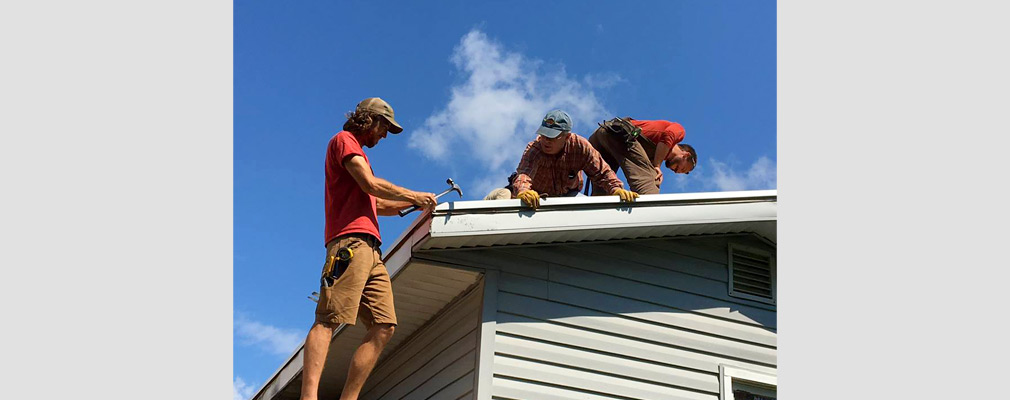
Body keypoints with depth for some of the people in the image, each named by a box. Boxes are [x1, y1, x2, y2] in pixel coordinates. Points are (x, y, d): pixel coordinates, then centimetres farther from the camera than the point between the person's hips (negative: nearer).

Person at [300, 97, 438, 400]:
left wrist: (413, 203, 25)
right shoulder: (344, 140, 8)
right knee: (328, 319, -22)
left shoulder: (358, 154, 35)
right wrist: (413, 196, 6)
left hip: (370, 250, 9)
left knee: (383, 327, -5)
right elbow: (371, 185, -5)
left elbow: (377, 205, 35)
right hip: (350, 240, -9)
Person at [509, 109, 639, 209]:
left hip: (568, 194, 2)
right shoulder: (534, 149, -32)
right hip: (539, 196, -2)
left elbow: (601, 172, -17)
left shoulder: (580, 146, -23)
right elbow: (523, 173, -51)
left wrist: (616, 189, -37)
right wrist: (522, 191, -75)